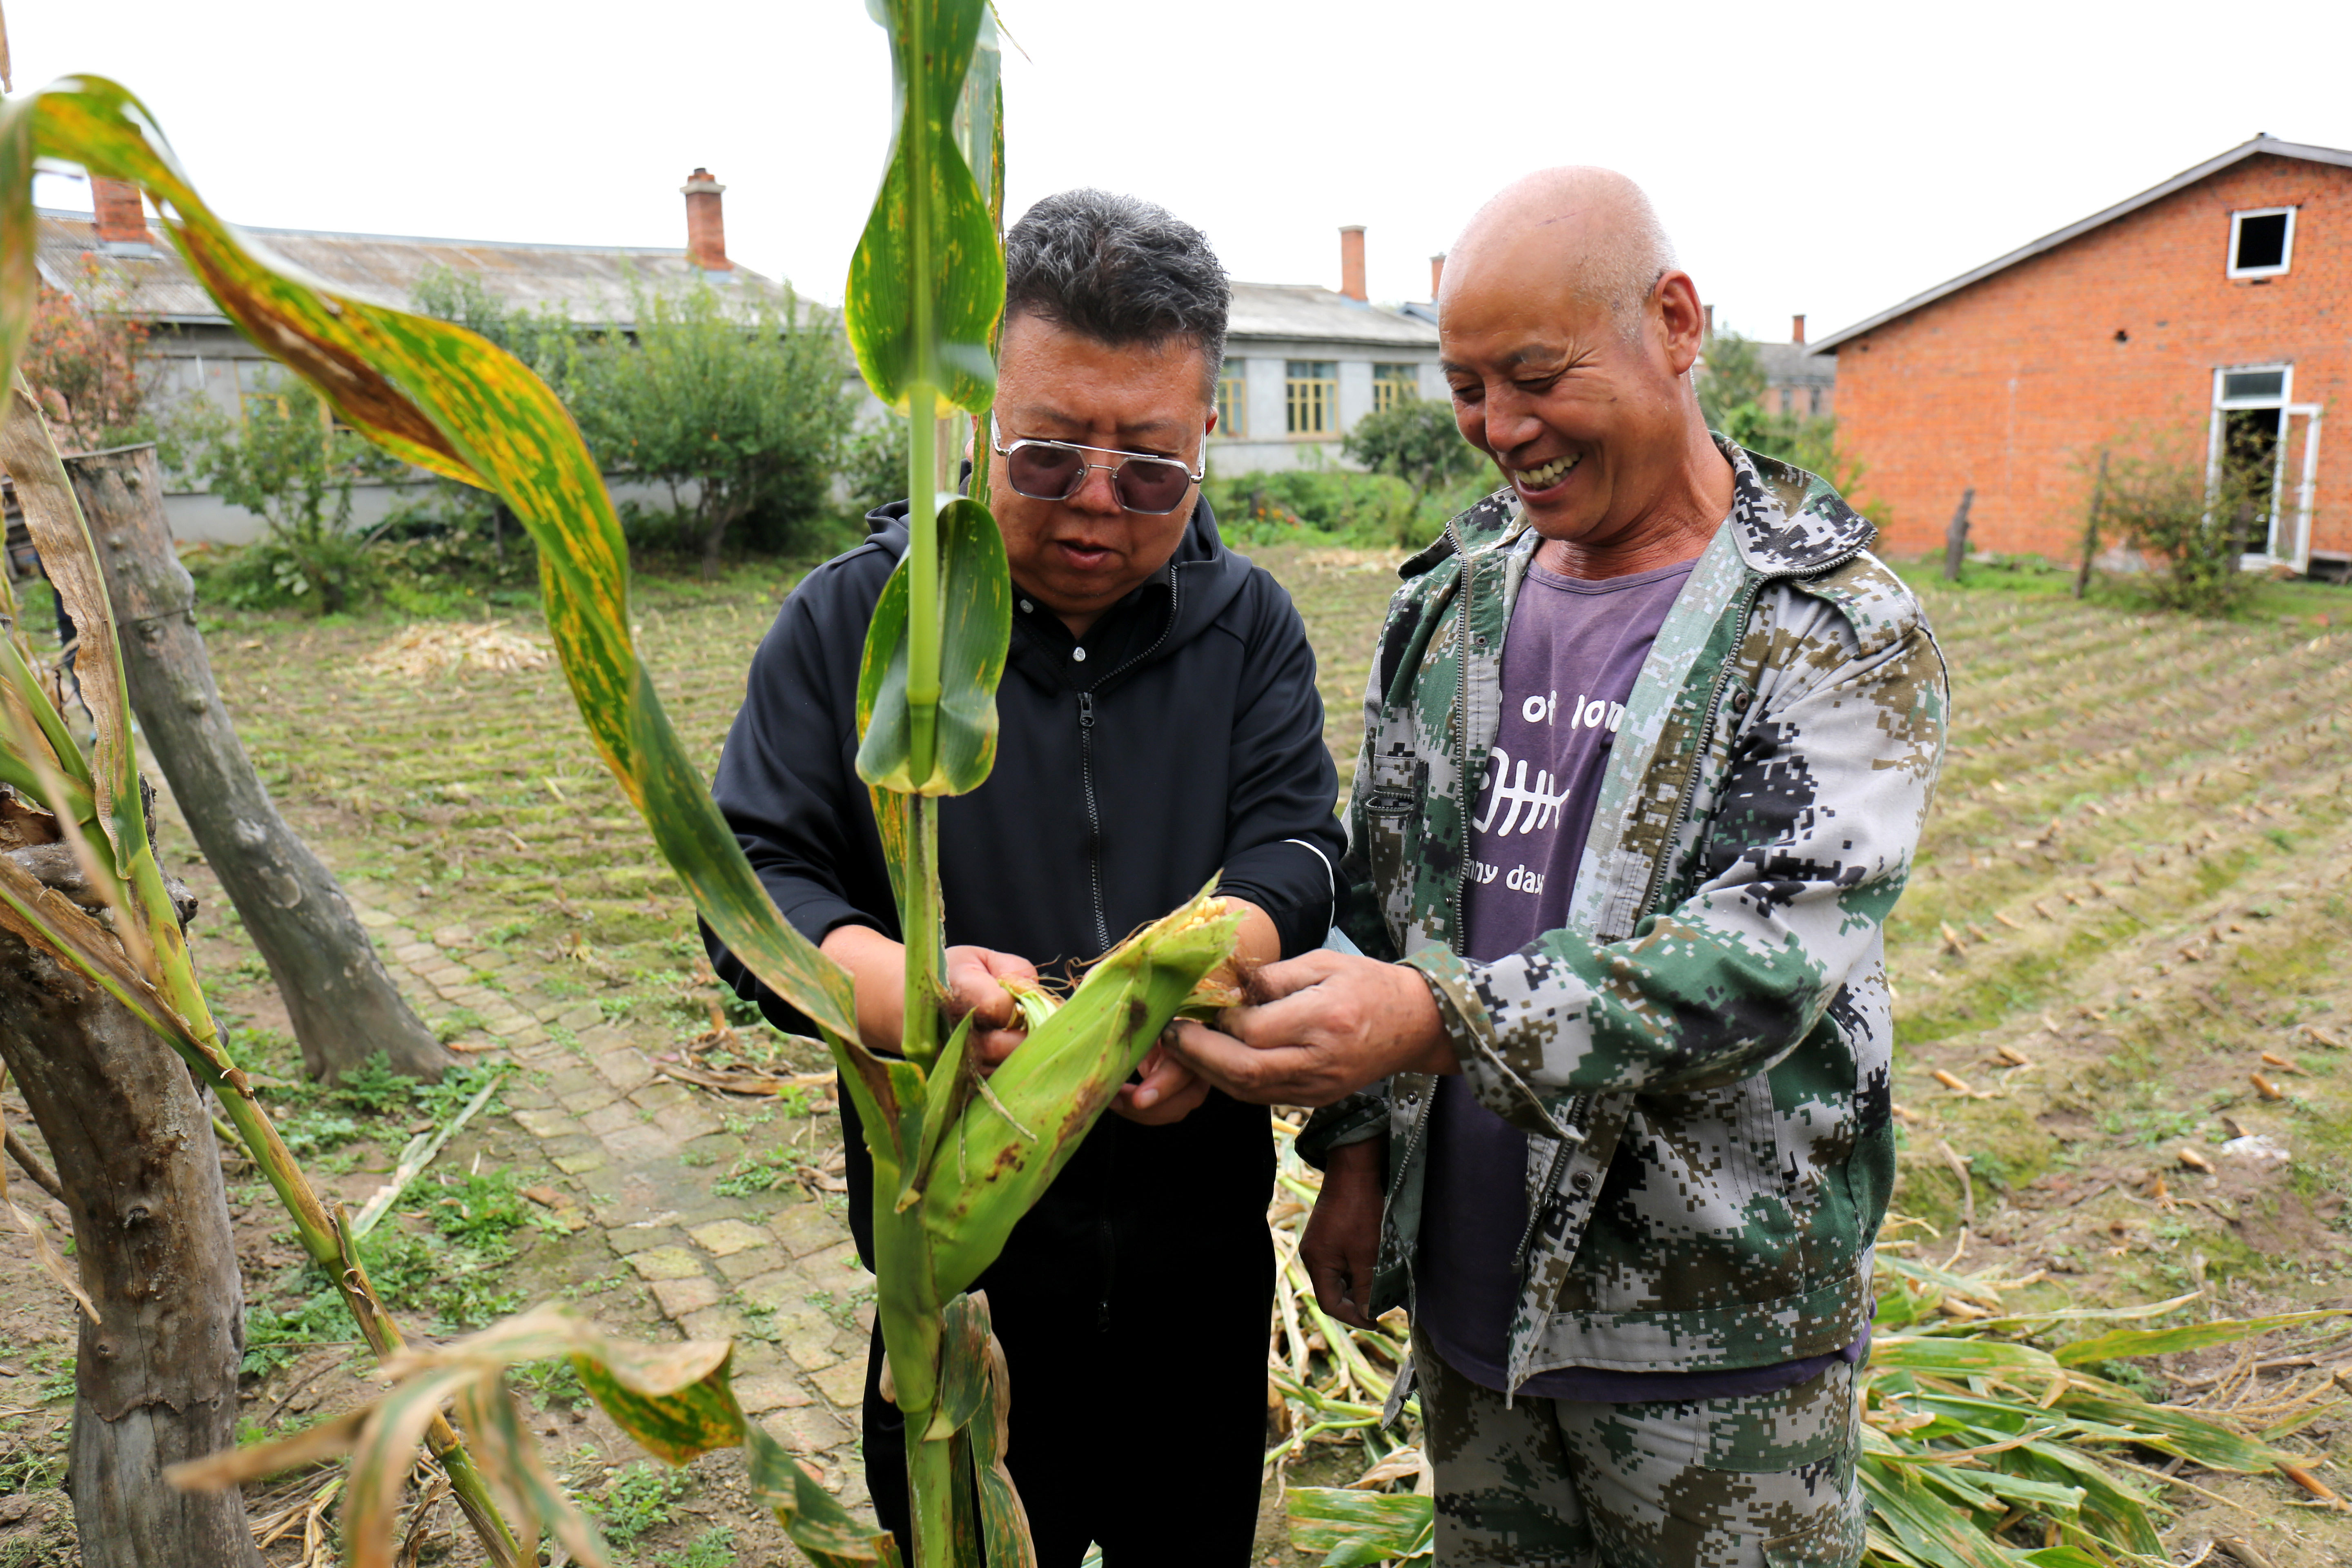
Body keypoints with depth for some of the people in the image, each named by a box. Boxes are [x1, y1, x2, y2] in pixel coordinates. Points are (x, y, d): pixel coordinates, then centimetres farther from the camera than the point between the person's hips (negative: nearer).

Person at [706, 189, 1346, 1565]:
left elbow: (1294, 843, -8)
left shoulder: (1249, 621, 0)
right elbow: (757, 877, -9)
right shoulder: (854, 621, -5)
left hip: (1203, 1262, 2)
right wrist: (908, 988, -30)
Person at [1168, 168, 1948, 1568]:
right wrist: (1359, 1143, 6)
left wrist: (1443, 1021, -34)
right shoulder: (1452, 596, 4)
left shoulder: (1840, 630, -12)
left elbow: (1770, 952, -23)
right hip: (1469, 1280, 5)